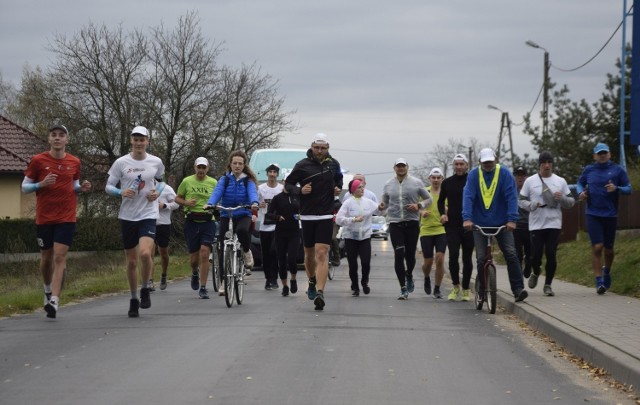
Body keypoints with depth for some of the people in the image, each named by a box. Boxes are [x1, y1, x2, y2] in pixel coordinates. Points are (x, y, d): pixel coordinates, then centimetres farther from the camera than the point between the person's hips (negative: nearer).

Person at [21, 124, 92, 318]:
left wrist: (82, 188, -4)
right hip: (44, 218, 0)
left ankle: (54, 301, -19)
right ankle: (48, 290, 37)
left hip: (66, 218, 0)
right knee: (46, 258, 10)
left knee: (60, 257, -13)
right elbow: (24, 187, 3)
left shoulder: (74, 162, 4)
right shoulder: (38, 160, -3)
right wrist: (41, 184, -16)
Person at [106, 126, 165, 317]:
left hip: (148, 215, -1)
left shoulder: (156, 162, 1)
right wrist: (121, 192, -18)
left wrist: (158, 192, -2)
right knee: (131, 261, 7)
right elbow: (108, 187, 3)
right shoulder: (121, 162, -2)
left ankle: (145, 289, 3)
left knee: (145, 253, -23)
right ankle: (133, 299, 24)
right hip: (127, 216, 1)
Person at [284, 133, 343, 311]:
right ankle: (312, 283, 39)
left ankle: (320, 293, -22)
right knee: (309, 253, 13)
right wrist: (299, 191, -14)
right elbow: (288, 183, 4)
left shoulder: (333, 164, 5)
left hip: (326, 216, 0)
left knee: (322, 253, -13)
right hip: (307, 215, 0)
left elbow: (339, 178, 25)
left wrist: (338, 188, 5)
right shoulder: (302, 165, -3)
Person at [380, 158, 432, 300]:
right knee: (399, 254, -10)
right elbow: (385, 202, 17)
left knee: (410, 254, 5)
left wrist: (418, 205, -11)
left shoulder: (416, 182, 3)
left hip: (412, 223, 0)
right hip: (395, 223, 0)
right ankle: (403, 289, -7)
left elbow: (428, 199, 8)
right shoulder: (388, 184, 9)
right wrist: (382, 206, -7)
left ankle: (409, 275, 39)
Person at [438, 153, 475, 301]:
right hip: (452, 225, 1)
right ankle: (456, 286, 3)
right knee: (453, 255, -13)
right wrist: (442, 213, 3)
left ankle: (465, 290, 13)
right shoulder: (447, 183, 9)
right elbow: (441, 200, 21)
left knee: (467, 258, 4)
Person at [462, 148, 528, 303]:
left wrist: (512, 219, -23)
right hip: (480, 224, 1)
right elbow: (468, 197, -11)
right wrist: (467, 218, -26)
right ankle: (483, 292, 11)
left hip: (502, 224, -1)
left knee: (511, 254, -12)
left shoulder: (505, 174, -4)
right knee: (481, 258, -2)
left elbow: (512, 197, -11)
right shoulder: (473, 175, -1)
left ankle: (518, 289, -11)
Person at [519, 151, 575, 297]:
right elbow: (521, 201, 7)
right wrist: (533, 205, -13)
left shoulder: (560, 181, 9)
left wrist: (562, 198, -10)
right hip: (536, 224, -1)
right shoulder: (530, 181, 6)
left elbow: (571, 202, 13)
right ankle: (535, 273, 29)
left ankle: (548, 285, 6)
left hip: (554, 224, 1)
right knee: (536, 254, -3)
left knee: (551, 254, -6)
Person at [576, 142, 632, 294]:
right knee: (597, 247, -11)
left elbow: (628, 188, 2)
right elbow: (580, 183, 21)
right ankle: (599, 282, -9)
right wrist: (581, 192, -1)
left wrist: (617, 188, -18)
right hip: (593, 215, -1)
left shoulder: (618, 170, 1)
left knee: (608, 248, 12)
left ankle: (607, 271, 41)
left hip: (611, 215, 1)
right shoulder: (589, 170, 5)